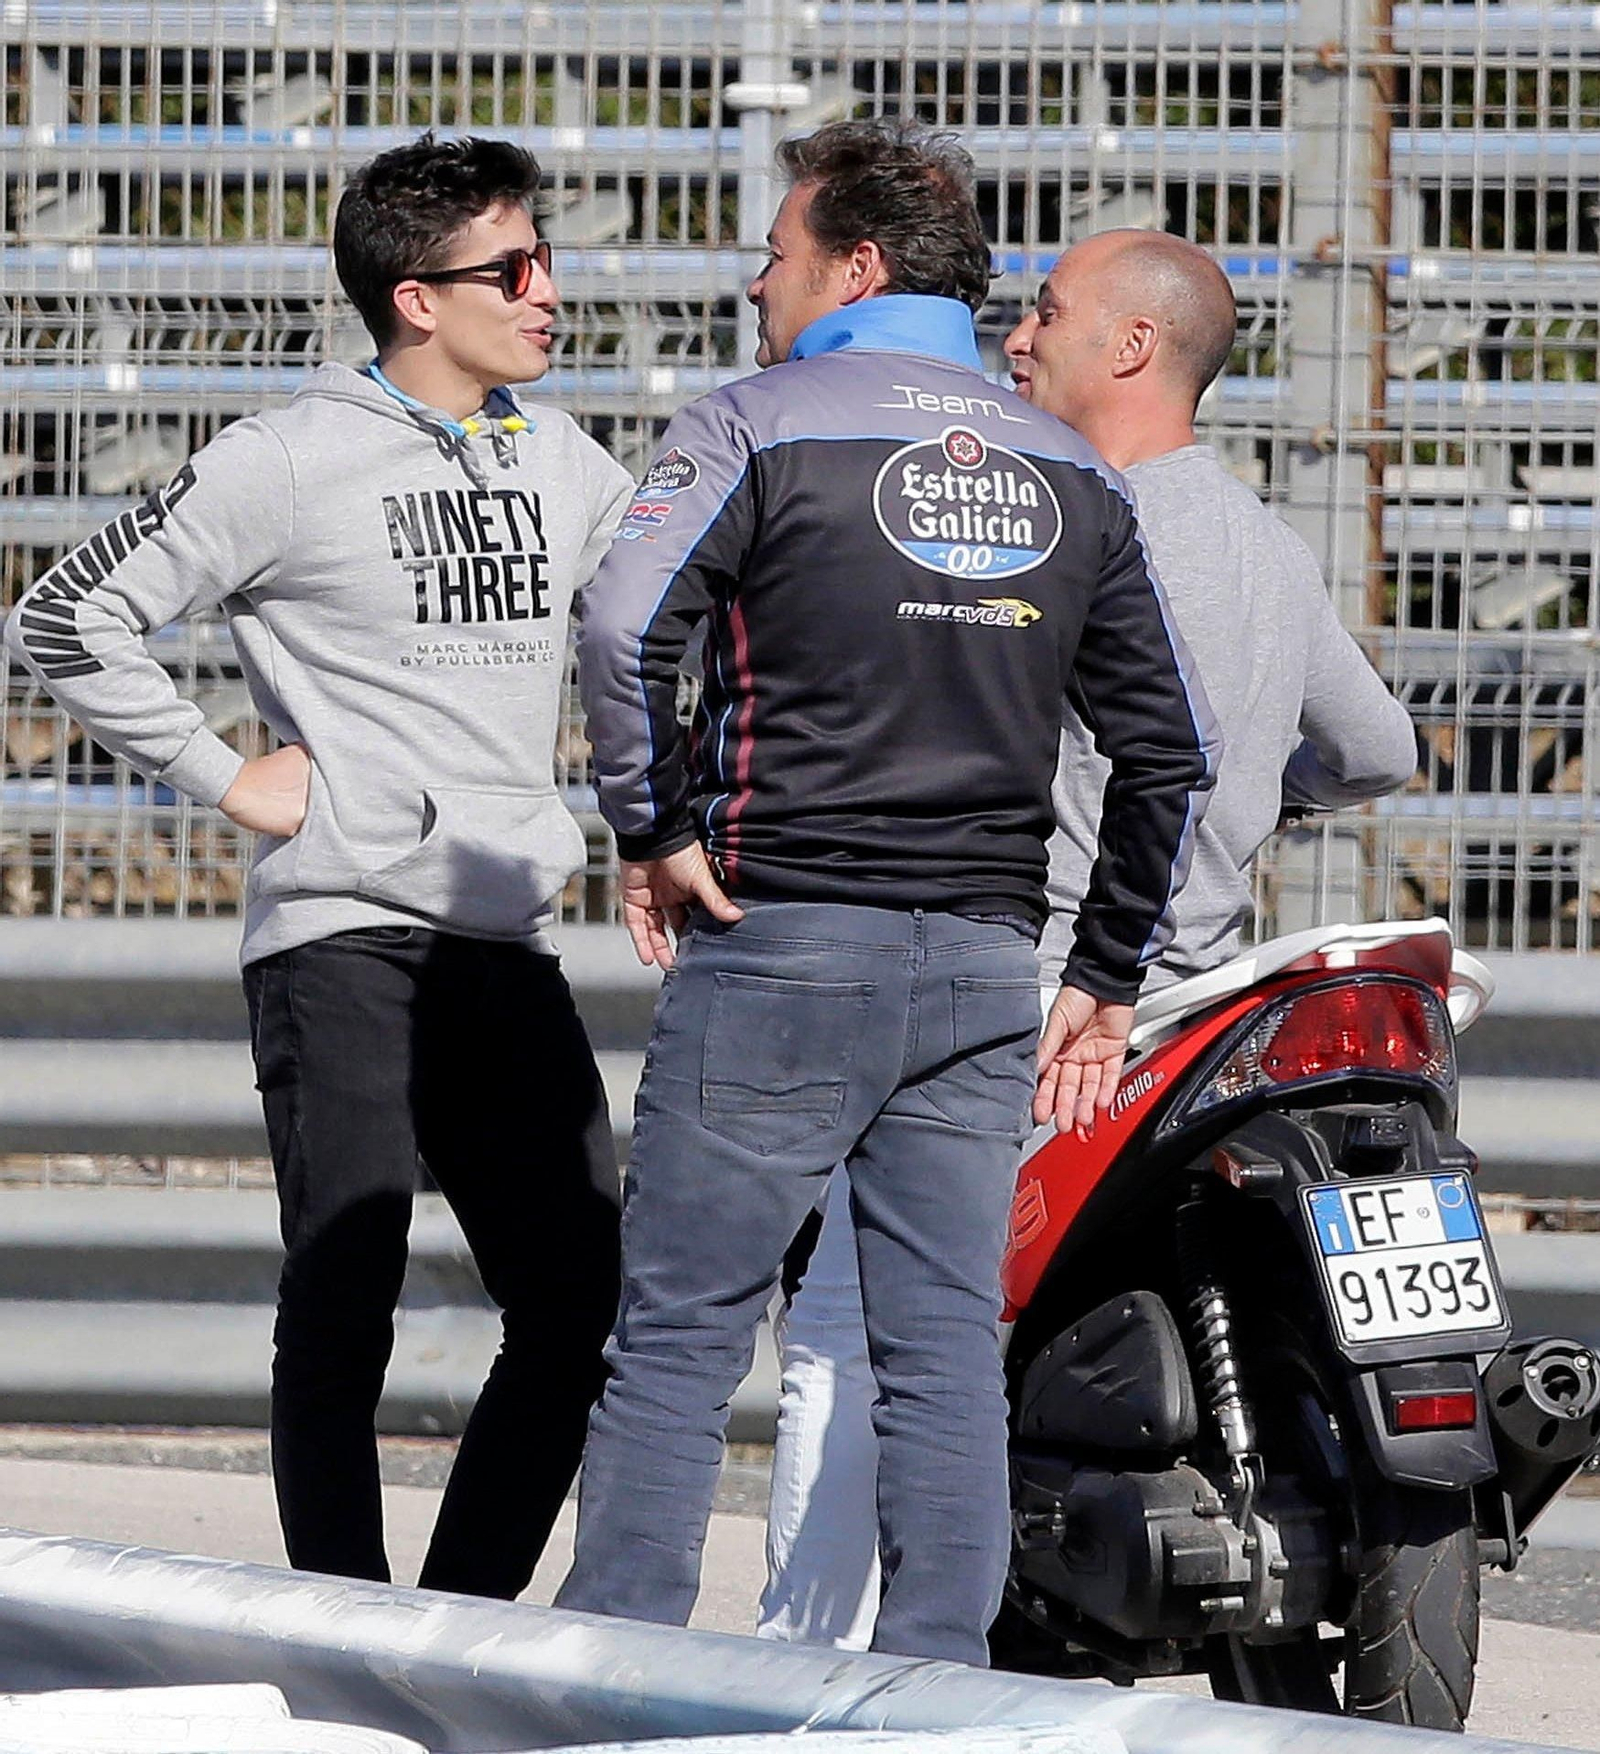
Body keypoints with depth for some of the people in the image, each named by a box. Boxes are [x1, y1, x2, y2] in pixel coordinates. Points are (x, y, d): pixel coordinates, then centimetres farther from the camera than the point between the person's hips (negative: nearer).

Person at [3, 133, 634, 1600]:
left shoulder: (560, 463, 11)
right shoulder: (289, 465, -6)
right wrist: (228, 777, -6)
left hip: (508, 944, 6)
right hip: (341, 942, -6)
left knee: (585, 1308, 3)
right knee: (343, 1319, -6)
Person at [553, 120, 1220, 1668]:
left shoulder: (760, 427, -3)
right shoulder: (1069, 476, 13)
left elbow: (624, 627, -19)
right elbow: (1171, 747, 11)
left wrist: (651, 830, -7)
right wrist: (1109, 977, 16)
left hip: (780, 948, -4)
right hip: (983, 963, 4)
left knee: (679, 1334, -1)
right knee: (947, 1350, 4)